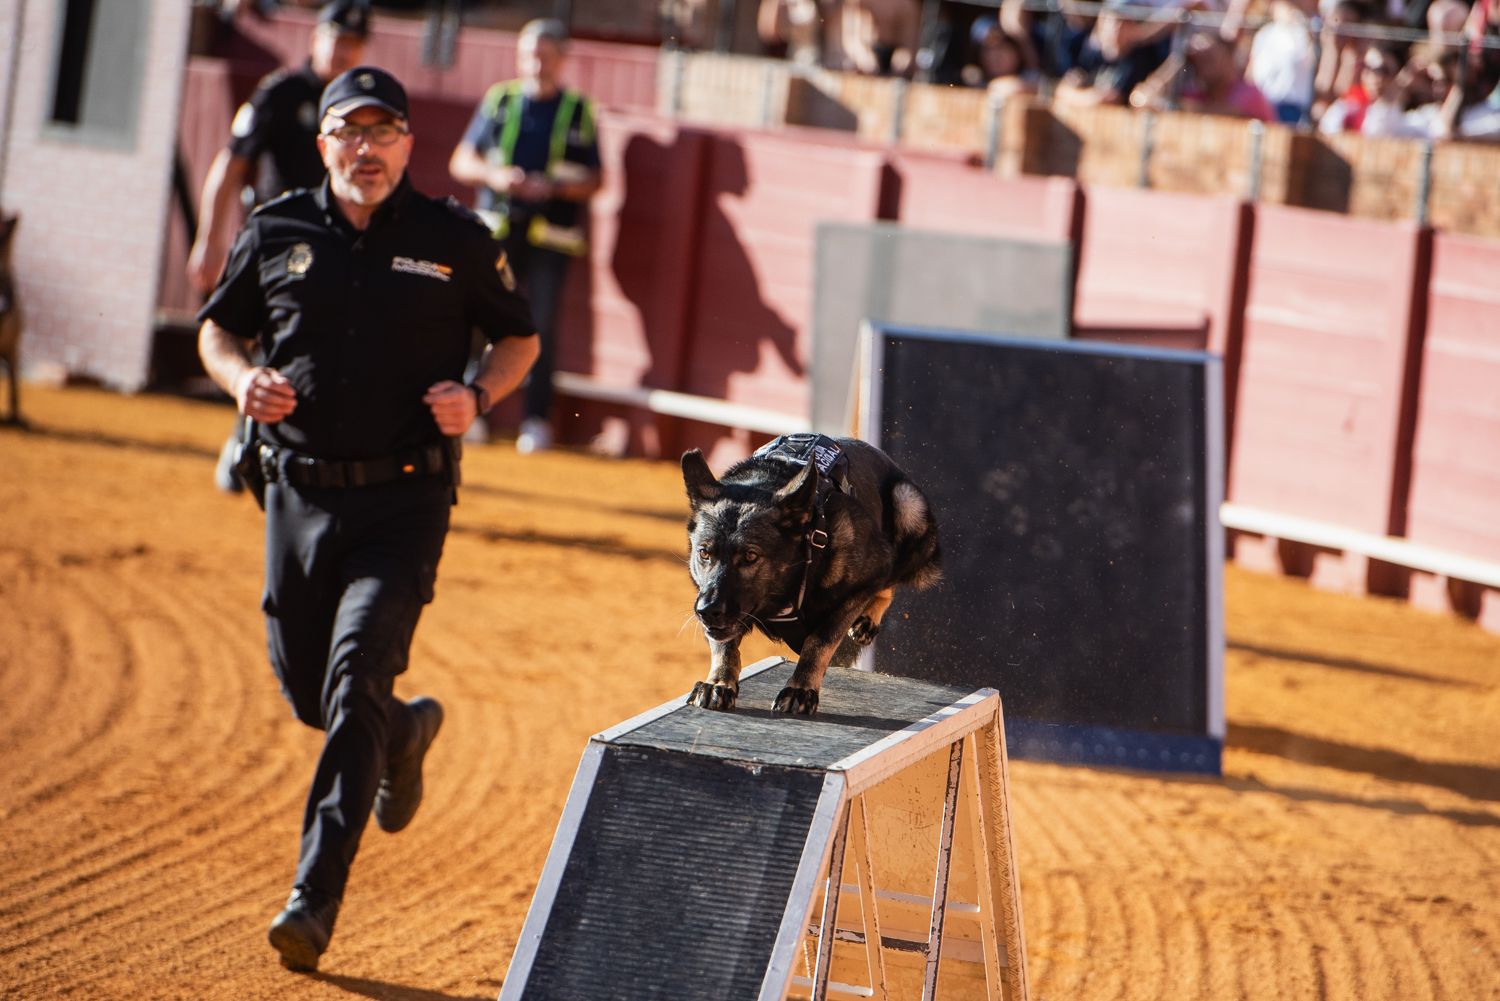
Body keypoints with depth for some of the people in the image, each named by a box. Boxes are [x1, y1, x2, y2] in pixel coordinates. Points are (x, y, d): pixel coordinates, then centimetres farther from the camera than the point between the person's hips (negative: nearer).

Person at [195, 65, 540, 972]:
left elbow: (520, 337, 11)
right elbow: (219, 327, 17)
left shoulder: (457, 241, 0)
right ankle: (405, 732, 47)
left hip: (405, 498, -3)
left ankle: (314, 903, -16)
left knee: (357, 675, -16)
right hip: (300, 491, 4)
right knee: (307, 690, 10)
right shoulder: (276, 233, 4)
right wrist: (242, 378, -5)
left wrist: (476, 395, -9)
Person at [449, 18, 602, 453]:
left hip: (551, 234, -1)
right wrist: (494, 176, -8)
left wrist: (553, 188, -13)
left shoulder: (580, 112, 6)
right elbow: (461, 162, 12)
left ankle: (536, 420, 5)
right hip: (497, 230, 1)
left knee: (542, 325, -3)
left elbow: (593, 181, 5)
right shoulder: (498, 101, 11)